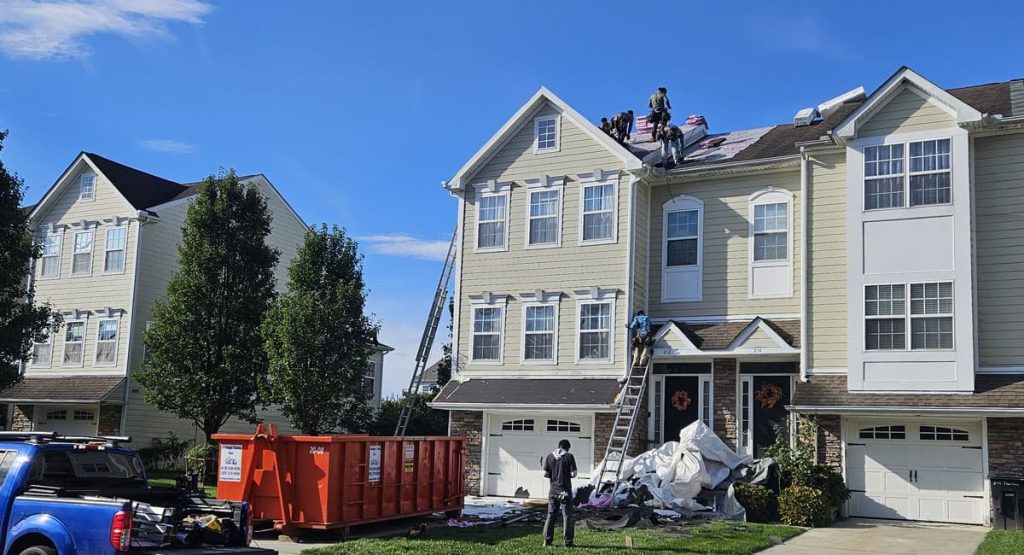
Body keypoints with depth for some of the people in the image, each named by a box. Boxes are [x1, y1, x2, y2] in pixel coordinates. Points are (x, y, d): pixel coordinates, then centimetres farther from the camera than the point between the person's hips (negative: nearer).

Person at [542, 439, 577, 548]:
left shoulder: (549, 456, 1)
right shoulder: (569, 457, -8)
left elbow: (545, 474, 0)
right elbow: (573, 474, -12)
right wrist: (567, 475, 9)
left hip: (553, 490, 3)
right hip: (565, 490, -3)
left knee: (551, 515, 11)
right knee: (567, 516, 5)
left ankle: (547, 540, 10)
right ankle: (568, 541, 5)